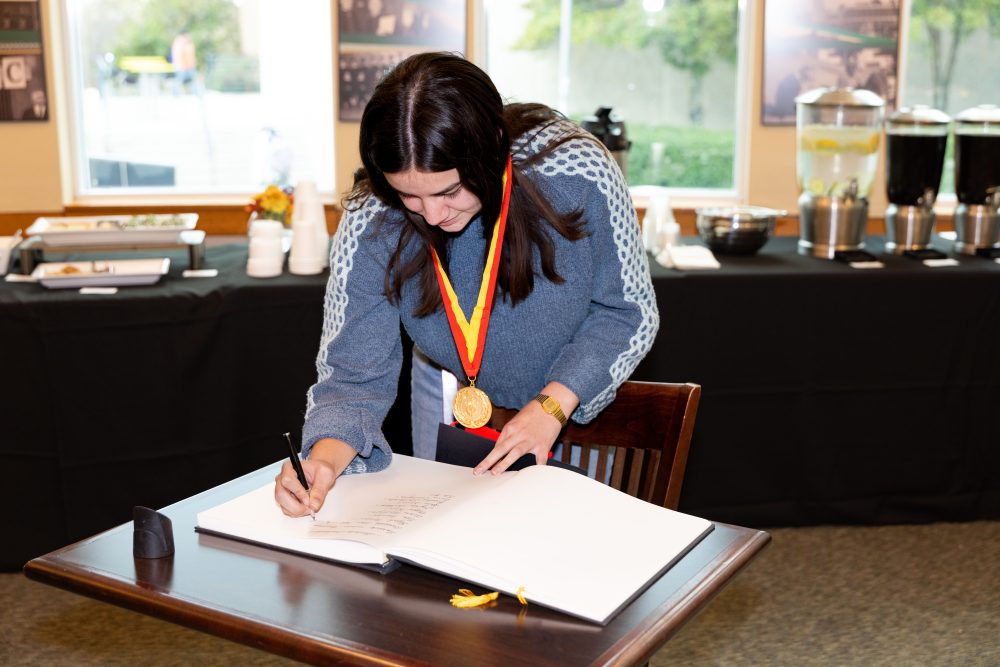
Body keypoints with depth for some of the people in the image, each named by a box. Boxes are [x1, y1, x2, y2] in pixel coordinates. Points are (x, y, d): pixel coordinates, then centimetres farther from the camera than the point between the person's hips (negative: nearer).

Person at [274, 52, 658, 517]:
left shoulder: (577, 174, -31)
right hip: (451, 402, 1)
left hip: (579, 400, -1)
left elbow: (629, 312, -18)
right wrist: (326, 454, -43)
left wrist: (553, 405, -28)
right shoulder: (370, 223, -27)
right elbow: (354, 375, -22)